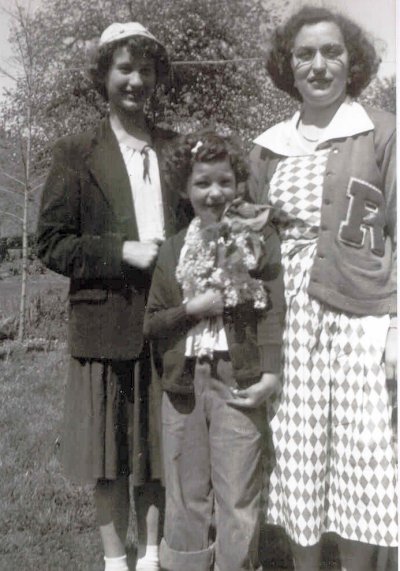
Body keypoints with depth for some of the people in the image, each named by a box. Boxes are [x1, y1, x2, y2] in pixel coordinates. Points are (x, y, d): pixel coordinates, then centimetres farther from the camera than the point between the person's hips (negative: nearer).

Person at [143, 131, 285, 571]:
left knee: (237, 497, 3)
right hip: (182, 383, 3)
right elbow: (150, 322, 10)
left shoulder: (260, 238, 0)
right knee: (187, 495, 13)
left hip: (237, 381, -3)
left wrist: (270, 374, -15)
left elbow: (273, 311, -5)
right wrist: (192, 309, -7)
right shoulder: (173, 250, 9)